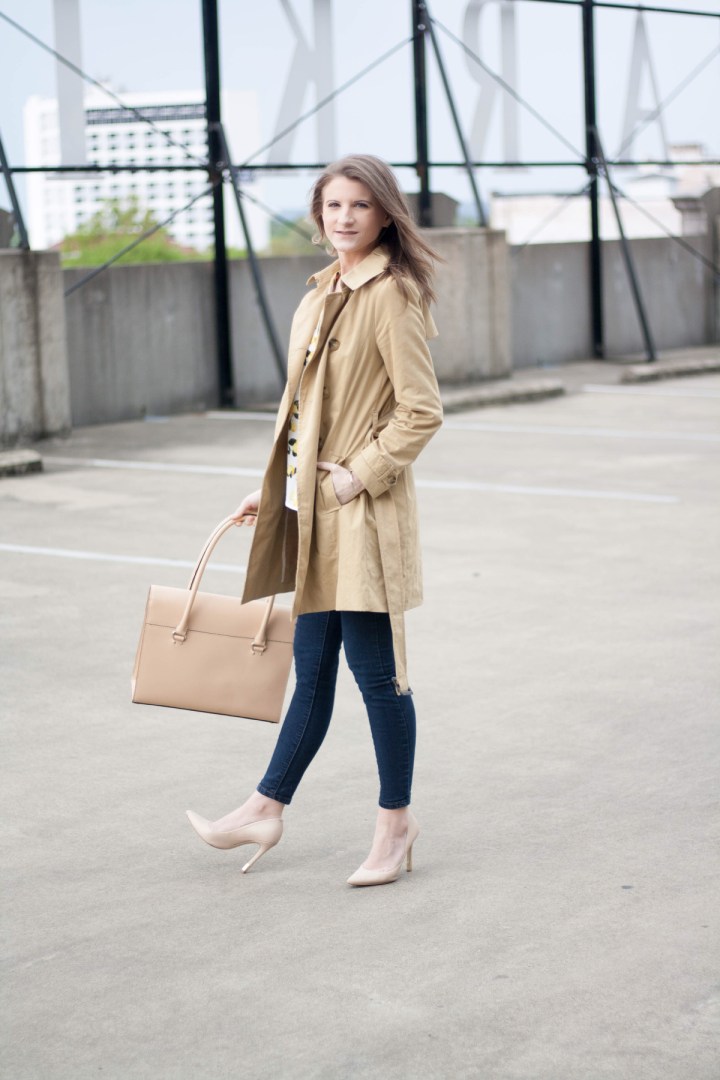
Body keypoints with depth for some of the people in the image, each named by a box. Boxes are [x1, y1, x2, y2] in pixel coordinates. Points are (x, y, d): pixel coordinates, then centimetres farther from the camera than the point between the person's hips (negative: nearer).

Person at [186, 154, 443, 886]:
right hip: (313, 508, 8)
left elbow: (421, 411, -18)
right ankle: (266, 810, 23)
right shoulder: (322, 295, 13)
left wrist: (361, 473, -17)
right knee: (312, 667, 15)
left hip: (364, 511, -8)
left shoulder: (391, 297, -13)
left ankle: (396, 822, 13)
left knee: (375, 668, 0)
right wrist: (272, 490, 17)